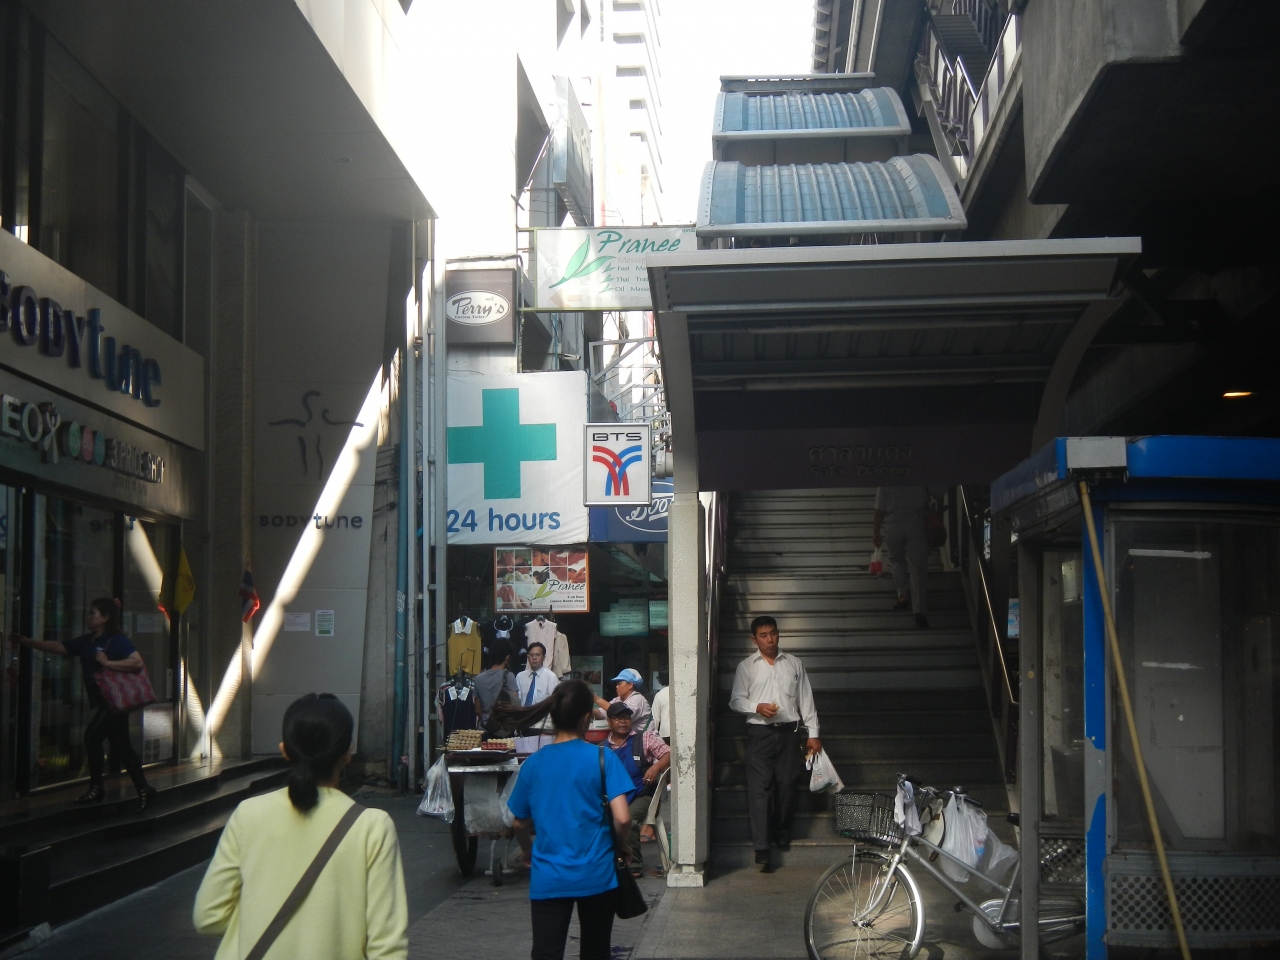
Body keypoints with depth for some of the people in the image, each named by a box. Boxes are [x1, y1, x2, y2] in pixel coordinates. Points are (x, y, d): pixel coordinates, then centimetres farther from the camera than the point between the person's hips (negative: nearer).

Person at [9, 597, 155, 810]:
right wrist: (27, 641, 4)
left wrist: (108, 663, -26)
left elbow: (137, 662, -26)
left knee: (92, 736, -11)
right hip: (103, 702, 9)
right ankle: (143, 790, 14)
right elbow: (58, 647, 10)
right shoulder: (87, 641, 10)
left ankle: (96, 788, 4)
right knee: (122, 748, 9)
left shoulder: (117, 640, -15)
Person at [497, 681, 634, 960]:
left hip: (547, 880, 1)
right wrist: (622, 845, 6)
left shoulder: (533, 764, 2)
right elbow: (622, 818, -15)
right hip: (595, 875, -1)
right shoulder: (602, 758, -8)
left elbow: (519, 823, 12)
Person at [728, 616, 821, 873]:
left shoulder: (793, 664, 10)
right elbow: (736, 700, 2)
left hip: (789, 731, 2)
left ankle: (782, 834, 29)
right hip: (760, 733, -2)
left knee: (786, 786, 6)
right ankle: (761, 849, -13)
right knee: (759, 789, -9)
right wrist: (757, 707, -17)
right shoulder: (746, 666, 5)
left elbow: (806, 699, 10)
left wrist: (813, 734, 6)